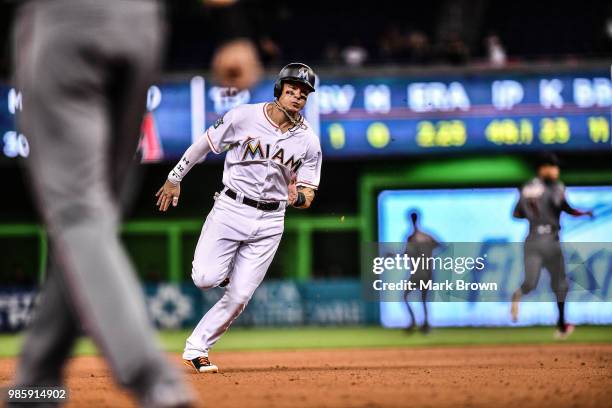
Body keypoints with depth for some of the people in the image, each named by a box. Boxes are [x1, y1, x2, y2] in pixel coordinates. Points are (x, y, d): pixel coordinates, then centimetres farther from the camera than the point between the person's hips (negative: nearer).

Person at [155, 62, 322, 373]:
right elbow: (205, 144, 5)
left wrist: (298, 197, -21)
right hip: (231, 209, -2)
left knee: (239, 296, -3)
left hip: (270, 221, 2)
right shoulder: (244, 117, -8)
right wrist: (174, 179, 9)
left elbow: (308, 195, 3)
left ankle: (196, 348, 12)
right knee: (205, 279, -15)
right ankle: (224, 270, 22)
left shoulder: (308, 141, -2)